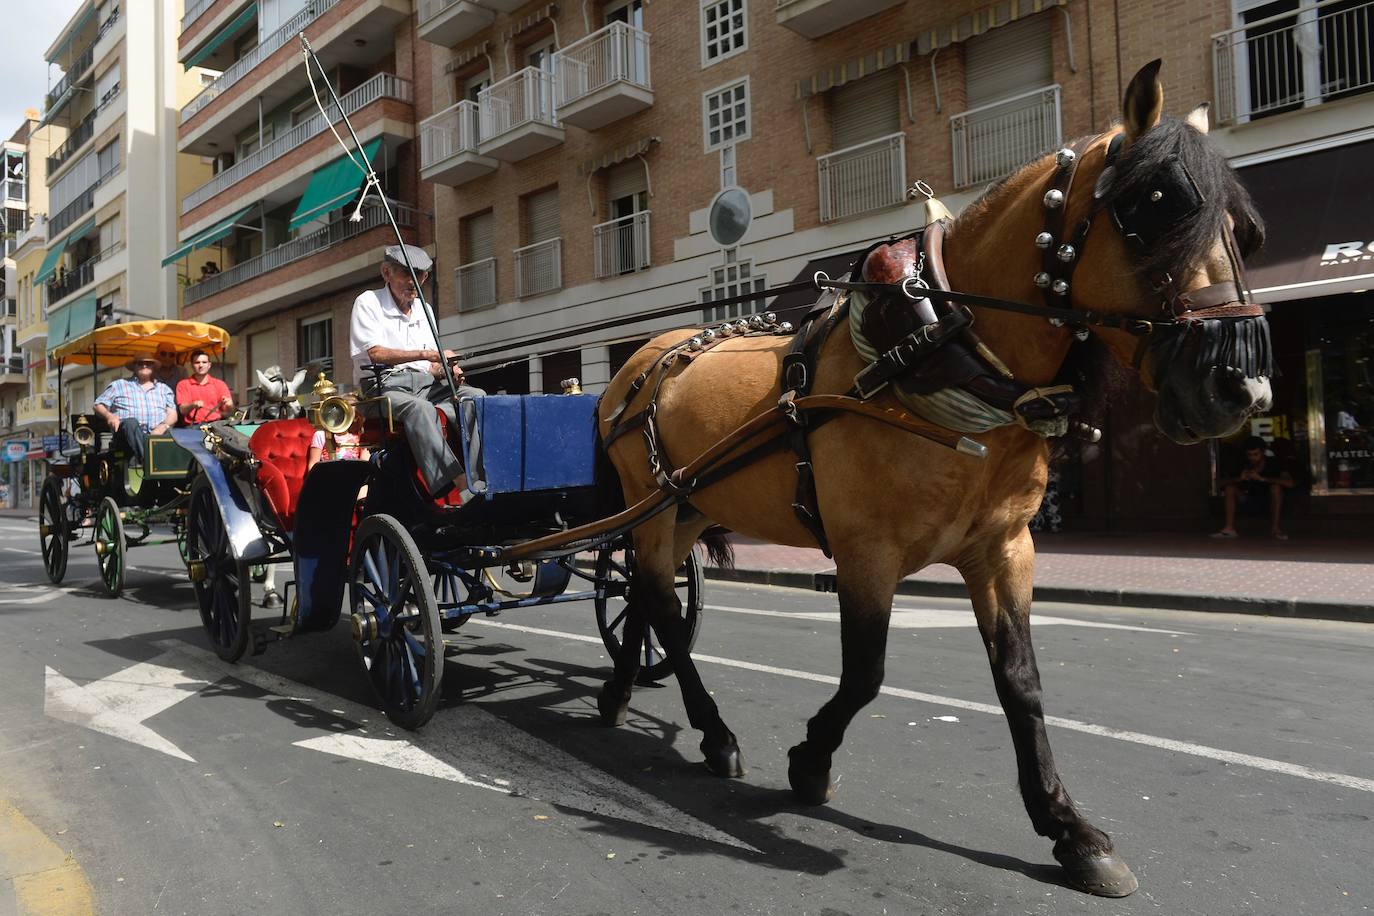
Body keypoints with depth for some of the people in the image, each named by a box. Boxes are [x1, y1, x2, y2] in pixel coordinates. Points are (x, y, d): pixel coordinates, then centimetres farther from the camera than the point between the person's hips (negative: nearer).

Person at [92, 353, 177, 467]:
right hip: (127, 435, -1)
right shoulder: (118, 385, 21)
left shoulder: (164, 389, 24)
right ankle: (144, 457, -54)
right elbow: (98, 406, 15)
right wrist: (109, 415, -9)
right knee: (131, 422, -36)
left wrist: (163, 426, -11)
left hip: (157, 435, 1)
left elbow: (172, 415, 13)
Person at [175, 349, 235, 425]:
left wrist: (229, 405, -15)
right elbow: (182, 410, 0)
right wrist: (193, 405, -21)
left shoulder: (220, 384, 14)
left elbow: (227, 413, 9)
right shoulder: (183, 385, 11)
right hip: (193, 427, -2)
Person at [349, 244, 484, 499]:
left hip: (426, 383, 6)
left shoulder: (424, 310, 23)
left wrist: (447, 371, -4)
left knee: (476, 396, -20)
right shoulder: (368, 302, 4)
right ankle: (459, 483, -51)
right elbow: (376, 353, -11)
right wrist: (427, 354, -17)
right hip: (387, 385, -6)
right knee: (419, 408, -39)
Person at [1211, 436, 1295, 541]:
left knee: (1276, 486, -30)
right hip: (1252, 504, 4)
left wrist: (1262, 479, -38)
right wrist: (1240, 479, -31)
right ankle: (1229, 528, -18)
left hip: (1272, 504, -4)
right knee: (1230, 487, -13)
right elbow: (1223, 482, -12)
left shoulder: (1274, 463, -16)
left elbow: (1289, 483, -32)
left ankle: (1275, 528, -28)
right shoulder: (1244, 466, -7)